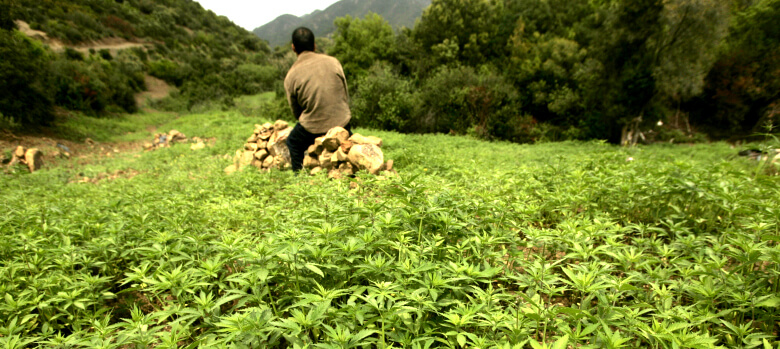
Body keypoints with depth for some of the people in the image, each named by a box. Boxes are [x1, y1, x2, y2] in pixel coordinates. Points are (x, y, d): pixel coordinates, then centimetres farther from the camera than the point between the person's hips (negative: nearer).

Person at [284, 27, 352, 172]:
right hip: (341, 122, 2)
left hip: (312, 128, -1)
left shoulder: (291, 76, -6)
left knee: (293, 143, 27)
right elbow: (346, 96, 5)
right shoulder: (332, 62, -3)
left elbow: (296, 111, 5)